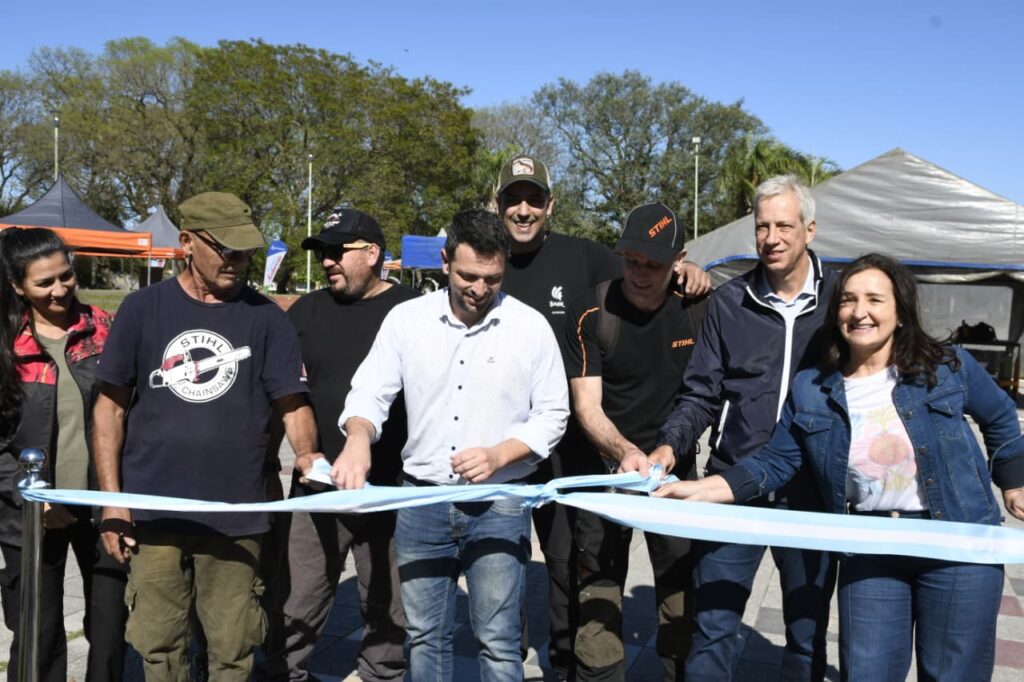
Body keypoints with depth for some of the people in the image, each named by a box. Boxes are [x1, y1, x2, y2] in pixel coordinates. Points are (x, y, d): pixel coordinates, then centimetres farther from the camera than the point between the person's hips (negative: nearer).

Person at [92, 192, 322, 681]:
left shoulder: (265, 317, 3)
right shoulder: (143, 309, 4)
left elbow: (292, 404, 2)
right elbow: (111, 406, 6)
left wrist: (308, 457, -19)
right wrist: (111, 499, 1)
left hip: (236, 517, 0)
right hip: (153, 513, 1)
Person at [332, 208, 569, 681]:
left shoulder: (530, 326, -3)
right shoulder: (406, 319, 1)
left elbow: (552, 415, 1)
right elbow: (370, 393, 1)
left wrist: (497, 455, -15)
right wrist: (359, 438, -22)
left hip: (500, 505, -2)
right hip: (421, 501, 2)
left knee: (497, 641, 3)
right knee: (424, 636, 14)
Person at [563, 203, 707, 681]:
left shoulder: (698, 309, -5)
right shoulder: (591, 313, -11)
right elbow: (587, 406, -13)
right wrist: (625, 452, -30)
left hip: (675, 466, 2)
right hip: (606, 464, -1)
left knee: (681, 592, 6)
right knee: (598, 596, 2)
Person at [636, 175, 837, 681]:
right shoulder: (729, 302, 1)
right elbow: (702, 394, 1)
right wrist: (666, 449, -16)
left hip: (811, 493, 0)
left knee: (808, 635, 14)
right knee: (713, 629, 5)